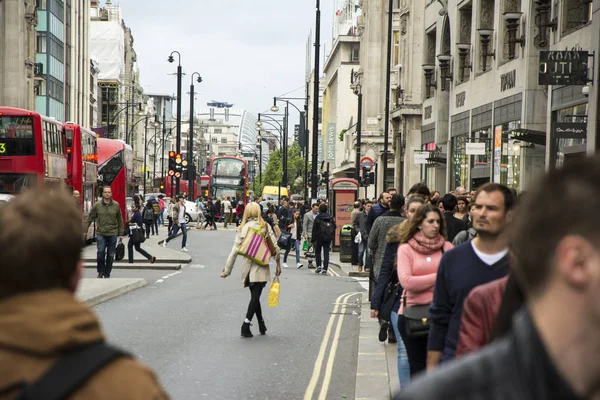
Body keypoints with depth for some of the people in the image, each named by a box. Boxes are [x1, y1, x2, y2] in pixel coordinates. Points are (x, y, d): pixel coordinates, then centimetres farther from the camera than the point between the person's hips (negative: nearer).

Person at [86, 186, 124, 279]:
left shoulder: (116, 205, 4)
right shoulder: (97, 205, 2)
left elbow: (120, 220, 9)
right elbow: (90, 218, 6)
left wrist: (121, 233, 7)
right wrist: (85, 230, 0)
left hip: (113, 234, 1)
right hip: (101, 233, -1)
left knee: (110, 255, 4)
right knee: (101, 251, -16)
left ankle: (107, 274, 17)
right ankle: (100, 271, 2)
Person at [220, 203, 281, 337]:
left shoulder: (242, 228, 3)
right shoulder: (265, 226, -1)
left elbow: (235, 251, 0)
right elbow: (275, 247, -5)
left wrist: (227, 270, 6)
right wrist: (278, 264, 6)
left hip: (247, 267, 3)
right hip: (261, 267, -3)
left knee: (255, 296, 16)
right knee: (255, 296, -1)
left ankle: (261, 325, 23)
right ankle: (246, 326, -11)